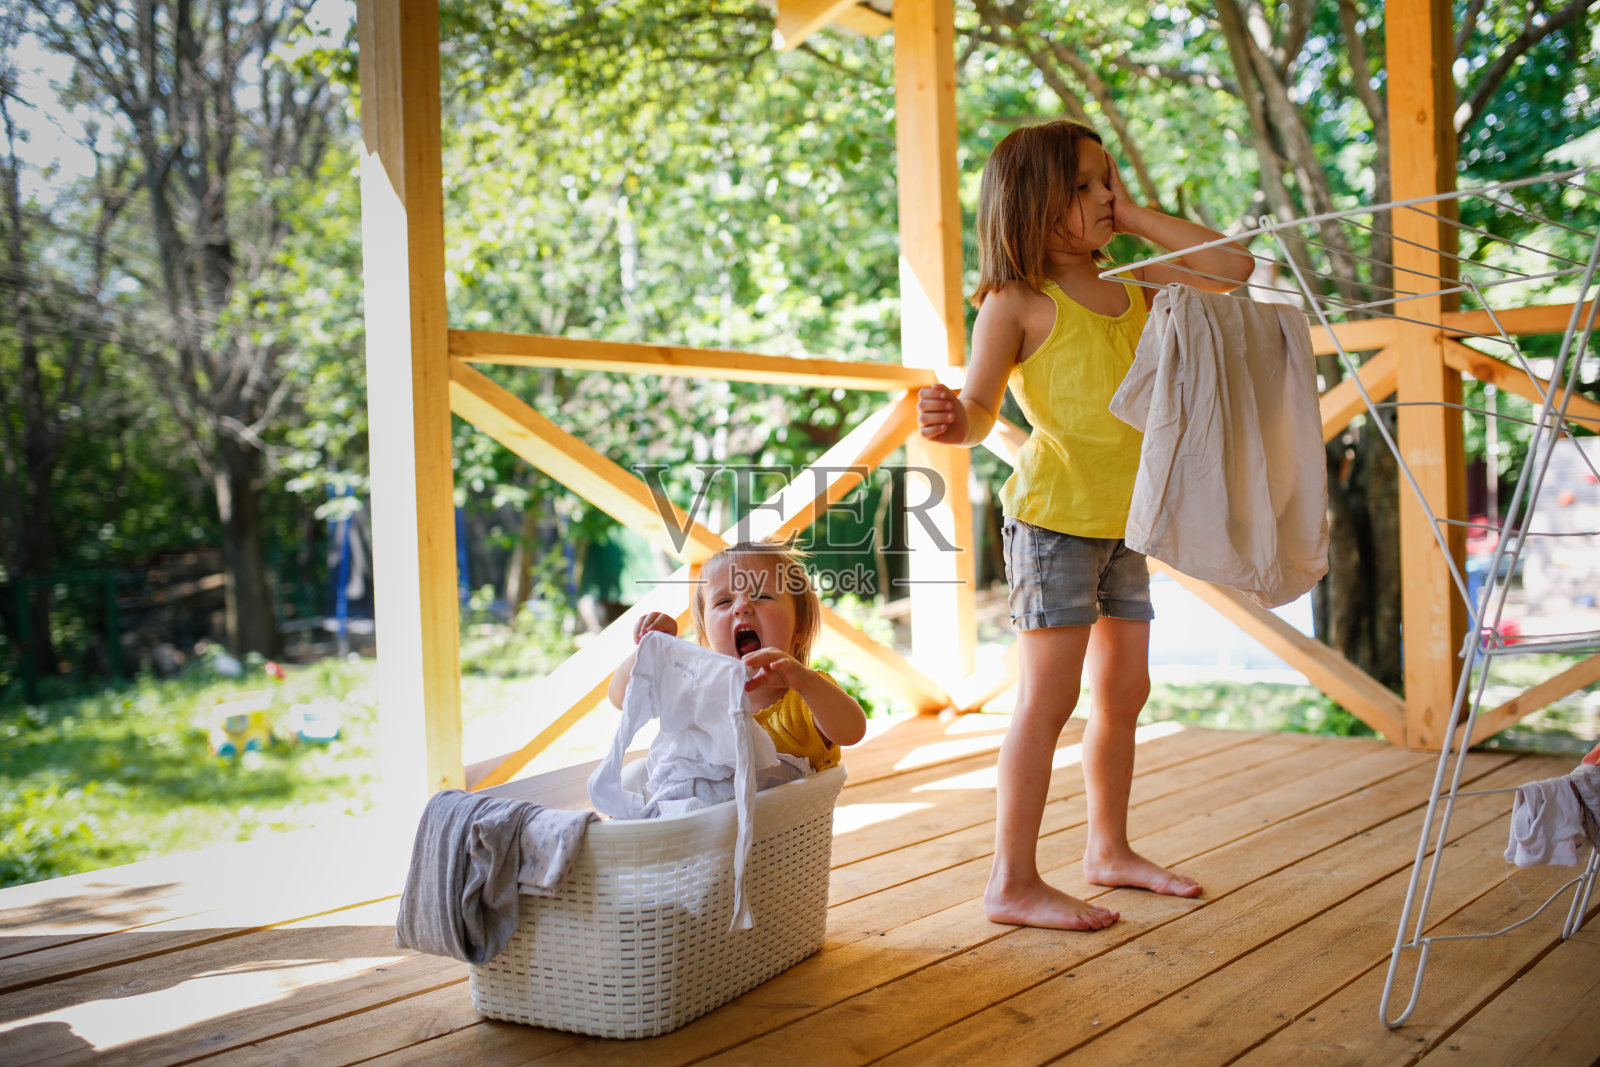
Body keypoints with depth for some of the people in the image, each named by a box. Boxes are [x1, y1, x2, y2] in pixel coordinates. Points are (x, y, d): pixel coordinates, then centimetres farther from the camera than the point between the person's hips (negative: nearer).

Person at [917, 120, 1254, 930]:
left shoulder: (1133, 290, 14)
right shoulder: (1016, 302, -7)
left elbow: (1232, 269, 13)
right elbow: (979, 408, -13)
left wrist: (1137, 218, 10)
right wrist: (952, 424, -37)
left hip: (1121, 520, 8)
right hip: (1052, 515, -8)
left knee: (1124, 691, 14)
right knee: (1049, 696, -8)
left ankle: (1109, 848, 30)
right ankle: (1012, 883, -1)